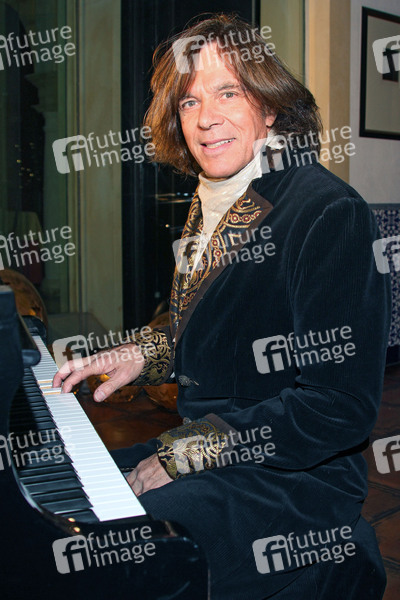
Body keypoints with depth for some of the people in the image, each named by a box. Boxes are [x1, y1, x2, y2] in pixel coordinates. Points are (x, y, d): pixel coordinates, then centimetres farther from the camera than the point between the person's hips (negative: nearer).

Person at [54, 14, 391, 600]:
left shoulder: (329, 213, -19)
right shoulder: (210, 206, 8)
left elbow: (341, 406, -23)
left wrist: (184, 452, -19)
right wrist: (139, 357, 4)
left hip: (291, 486, -8)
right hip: (197, 450, 8)